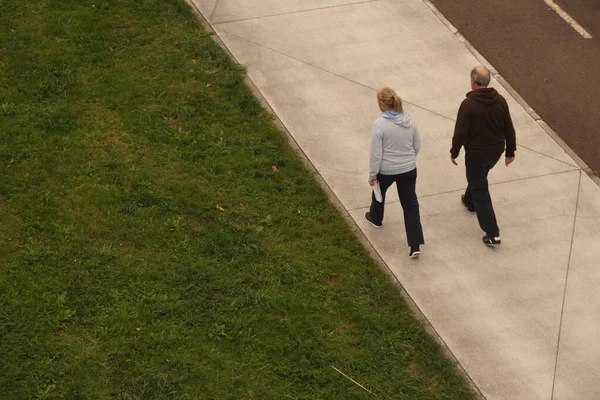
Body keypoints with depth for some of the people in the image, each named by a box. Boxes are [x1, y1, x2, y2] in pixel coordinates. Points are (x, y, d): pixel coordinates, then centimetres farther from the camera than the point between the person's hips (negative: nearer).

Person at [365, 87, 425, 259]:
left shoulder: (380, 124, -23)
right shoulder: (409, 120, -6)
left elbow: (376, 154, -19)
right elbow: (417, 146, 5)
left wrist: (372, 175, -7)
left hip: (386, 170, -3)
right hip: (409, 169, 3)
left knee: (379, 192, 29)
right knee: (410, 205, 7)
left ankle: (376, 218, 57)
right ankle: (415, 245, 1)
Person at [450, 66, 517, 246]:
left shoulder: (468, 104, -23)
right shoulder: (500, 101, -7)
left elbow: (460, 132, -18)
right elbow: (509, 129, -1)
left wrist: (454, 152, -2)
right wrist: (510, 151, 11)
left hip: (476, 154, -6)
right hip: (496, 152, 6)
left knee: (481, 192, 4)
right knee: (478, 177, 34)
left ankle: (492, 234, 2)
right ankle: (469, 201, 61)